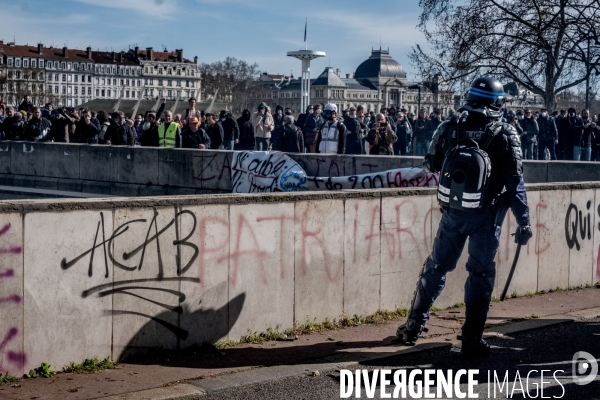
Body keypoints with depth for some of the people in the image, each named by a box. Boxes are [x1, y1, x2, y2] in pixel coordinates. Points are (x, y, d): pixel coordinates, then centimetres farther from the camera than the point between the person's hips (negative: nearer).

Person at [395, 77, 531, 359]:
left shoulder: (449, 127, -2)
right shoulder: (505, 135, -8)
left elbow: (430, 165, 8)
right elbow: (515, 183, -10)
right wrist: (523, 222, -5)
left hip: (453, 211, 2)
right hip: (487, 215, -2)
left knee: (436, 266, 16)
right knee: (481, 274, 7)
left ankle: (412, 327, 23)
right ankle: (471, 341, 7)